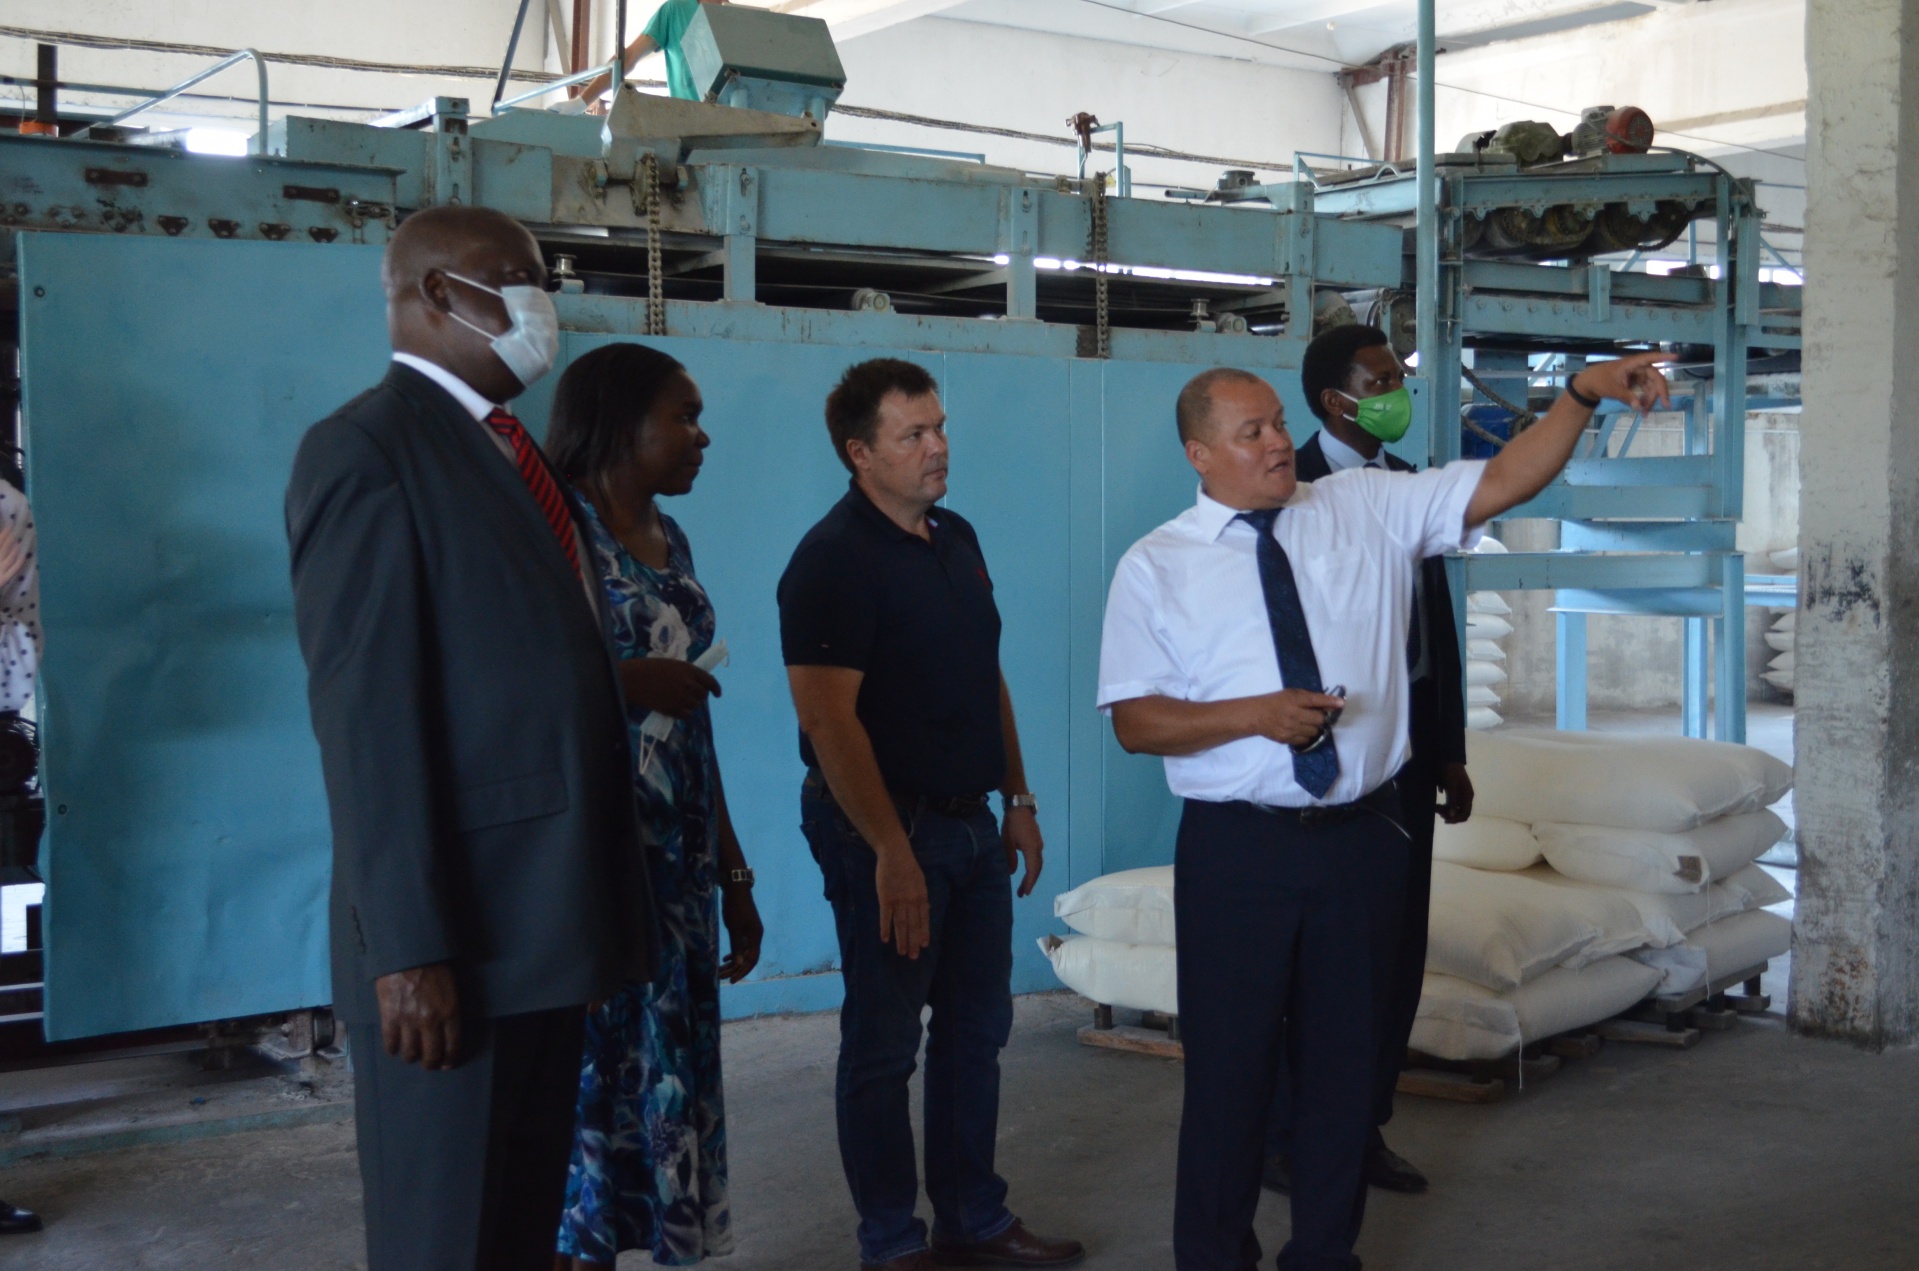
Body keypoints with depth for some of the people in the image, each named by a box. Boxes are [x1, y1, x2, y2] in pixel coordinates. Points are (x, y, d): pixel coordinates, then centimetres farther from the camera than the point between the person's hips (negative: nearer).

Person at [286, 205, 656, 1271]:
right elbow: (367, 713, -18)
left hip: (548, 925, 8)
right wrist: (409, 947, -21)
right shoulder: (367, 450, -11)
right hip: (456, 944, -8)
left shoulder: (512, 454, 15)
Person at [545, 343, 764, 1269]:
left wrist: (734, 874, 16)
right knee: (592, 1070, -1)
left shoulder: (668, 539, 14)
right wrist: (627, 680, -18)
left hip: (679, 865, 7)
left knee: (666, 1070, 8)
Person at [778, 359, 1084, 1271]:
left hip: (970, 822, 8)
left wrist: (1018, 799, 14)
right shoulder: (833, 558, -15)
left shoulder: (957, 540, 10)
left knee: (976, 1028, 15)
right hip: (887, 829, -8)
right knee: (885, 1043, 4)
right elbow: (830, 720, -21)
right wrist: (891, 852, -22)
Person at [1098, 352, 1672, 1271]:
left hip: (1361, 837, 3)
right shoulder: (1157, 567, -1)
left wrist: (1583, 392, -14)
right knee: (1231, 1066, 5)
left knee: (1346, 1059, 13)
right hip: (1238, 847, -2)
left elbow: (1501, 482, -1)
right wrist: (1254, 715, -17)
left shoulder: (1371, 507, 5)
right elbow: (1135, 721, -4)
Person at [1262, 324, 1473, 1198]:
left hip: (1408, 750, 7)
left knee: (1397, 950, 11)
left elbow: (1438, 627, 15)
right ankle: (1283, 1142, 16)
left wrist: (1450, 753, 14)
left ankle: (1363, 1130, 24)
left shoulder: (1409, 487, 12)